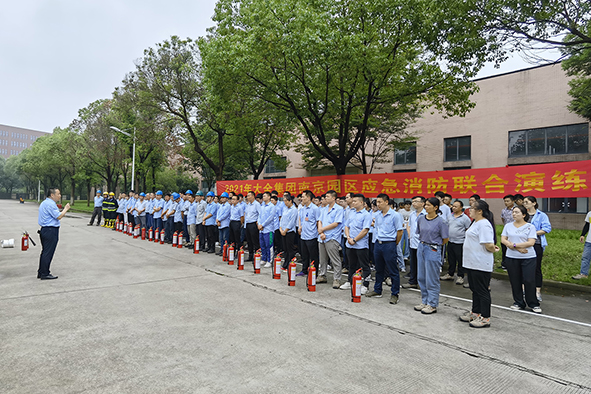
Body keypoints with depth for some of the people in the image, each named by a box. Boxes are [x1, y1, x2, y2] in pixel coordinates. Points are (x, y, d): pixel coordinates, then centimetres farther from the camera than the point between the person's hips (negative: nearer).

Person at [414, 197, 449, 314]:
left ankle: (432, 305, 14)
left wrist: (435, 245, 7)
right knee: (421, 277, 14)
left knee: (431, 280, 1)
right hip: (421, 248, 7)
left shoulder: (440, 221, -13)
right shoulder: (421, 219, 4)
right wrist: (424, 242, 13)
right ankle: (424, 301, 28)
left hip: (433, 251, -6)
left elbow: (445, 239, -5)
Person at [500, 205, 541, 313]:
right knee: (515, 281, 7)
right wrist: (518, 248, -11)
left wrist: (513, 245, -14)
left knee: (529, 281, -2)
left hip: (528, 258, -3)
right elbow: (503, 240, 1)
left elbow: (531, 242, -12)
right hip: (511, 258, 3)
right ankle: (518, 303, 21)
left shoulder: (530, 227, -2)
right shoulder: (508, 226, 8)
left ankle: (534, 304, 14)